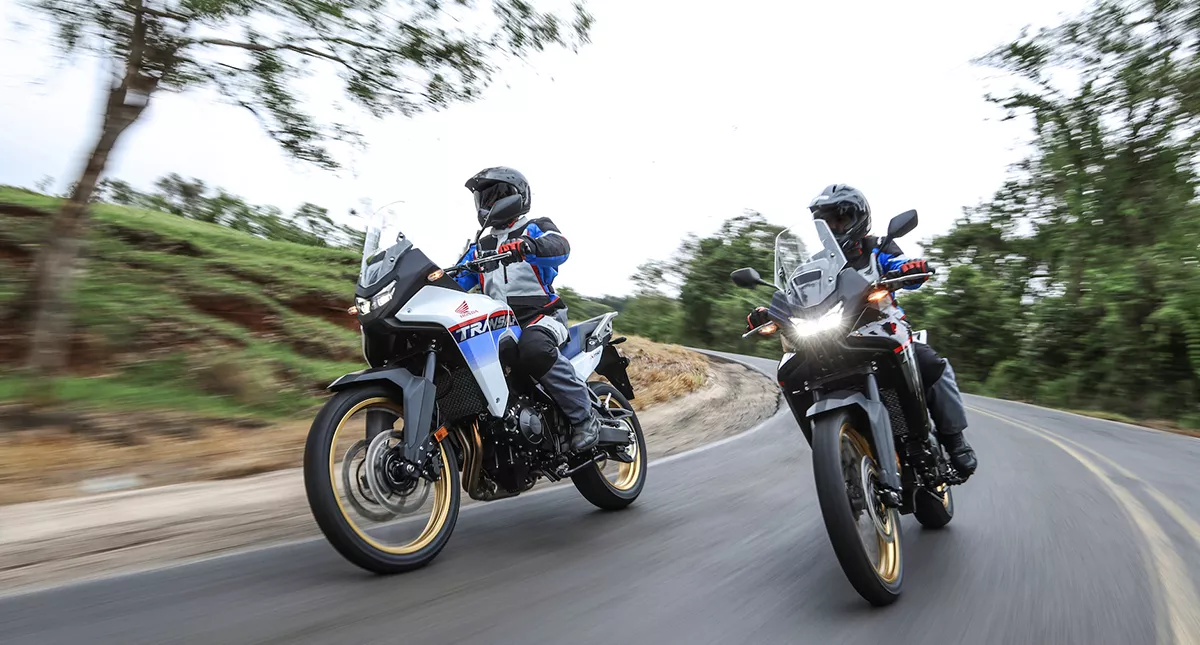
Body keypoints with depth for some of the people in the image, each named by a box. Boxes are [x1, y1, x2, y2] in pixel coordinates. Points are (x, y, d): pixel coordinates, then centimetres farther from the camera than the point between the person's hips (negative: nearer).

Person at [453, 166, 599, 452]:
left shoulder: (535, 228, 7)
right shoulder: (480, 246, 25)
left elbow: (560, 247, -17)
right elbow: (455, 280, 15)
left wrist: (525, 247, -39)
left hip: (541, 316, -6)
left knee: (534, 347, -39)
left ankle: (585, 416, -24)